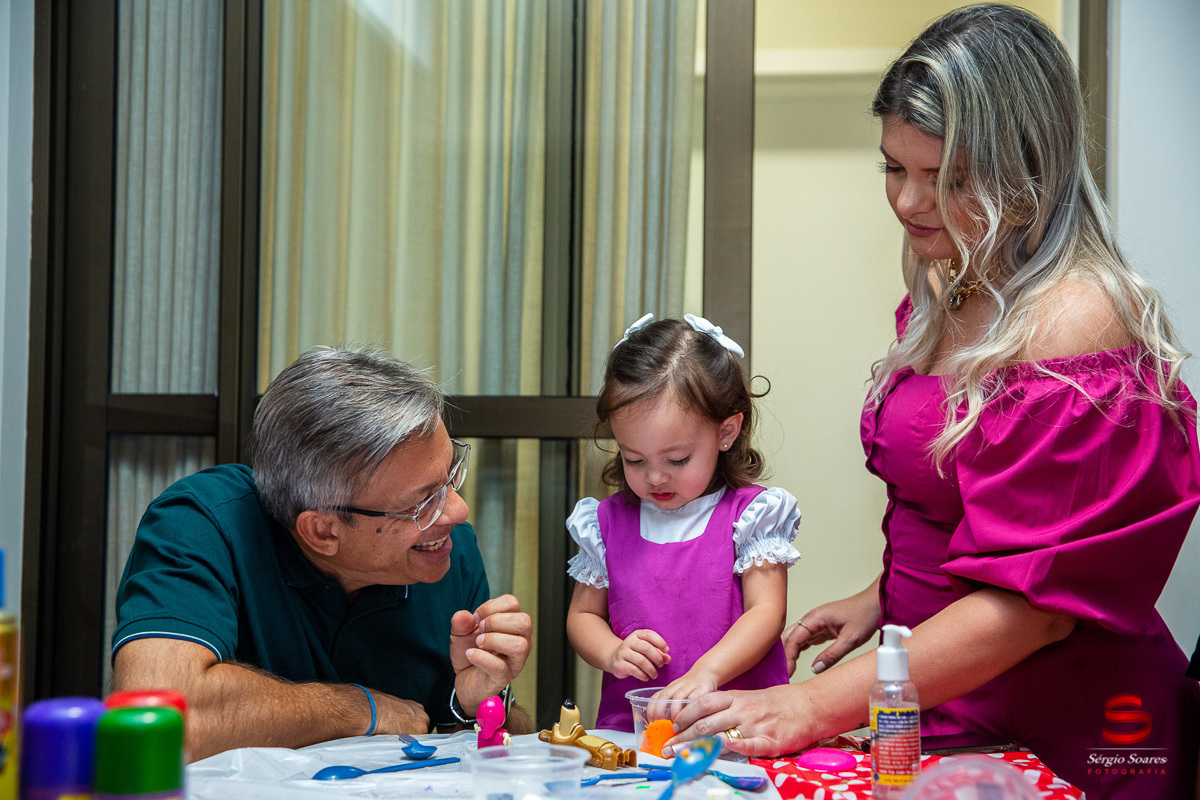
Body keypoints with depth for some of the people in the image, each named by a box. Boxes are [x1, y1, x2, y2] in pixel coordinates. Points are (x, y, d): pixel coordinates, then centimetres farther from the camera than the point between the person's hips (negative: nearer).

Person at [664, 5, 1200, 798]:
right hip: (944, 717, 7)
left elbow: (1031, 601, -23)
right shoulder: (946, 299, 6)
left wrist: (819, 707, -24)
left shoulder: (1077, 322, -21)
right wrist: (884, 598, 10)